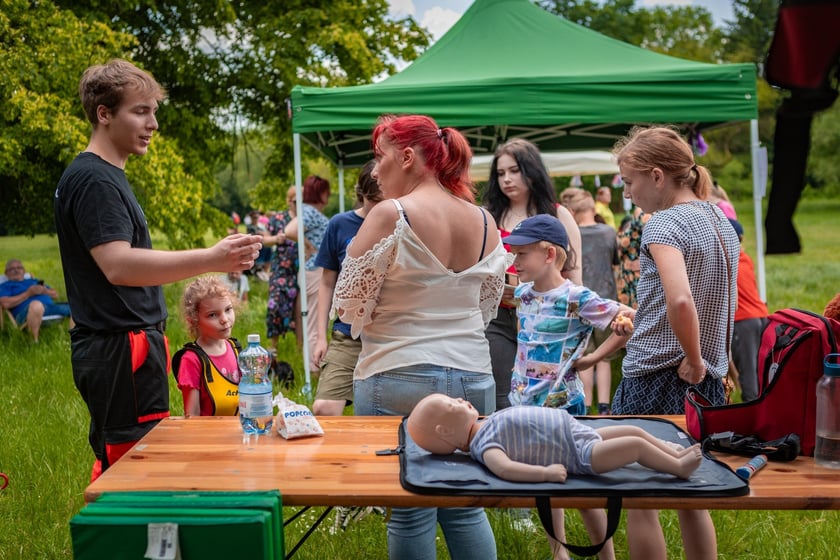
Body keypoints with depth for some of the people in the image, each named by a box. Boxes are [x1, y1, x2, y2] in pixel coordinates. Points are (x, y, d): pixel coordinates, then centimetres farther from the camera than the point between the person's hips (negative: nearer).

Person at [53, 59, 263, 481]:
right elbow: (118, 266, -27)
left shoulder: (105, 176, 17)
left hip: (125, 347, 10)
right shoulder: (93, 179, -14)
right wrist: (210, 260, -34)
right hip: (120, 351, -10)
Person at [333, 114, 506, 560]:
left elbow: (348, 307, -8)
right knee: (465, 509, 16)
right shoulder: (484, 222, 6)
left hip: (400, 379, -5)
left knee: (411, 514, 6)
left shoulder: (390, 216, -12)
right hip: (474, 377, 6)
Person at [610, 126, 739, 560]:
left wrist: (693, 360, -19)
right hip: (706, 380, 8)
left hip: (656, 379, -8)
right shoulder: (720, 220, 10)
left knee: (638, 500, 5)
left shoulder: (664, 224, -16)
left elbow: (680, 300, -33)